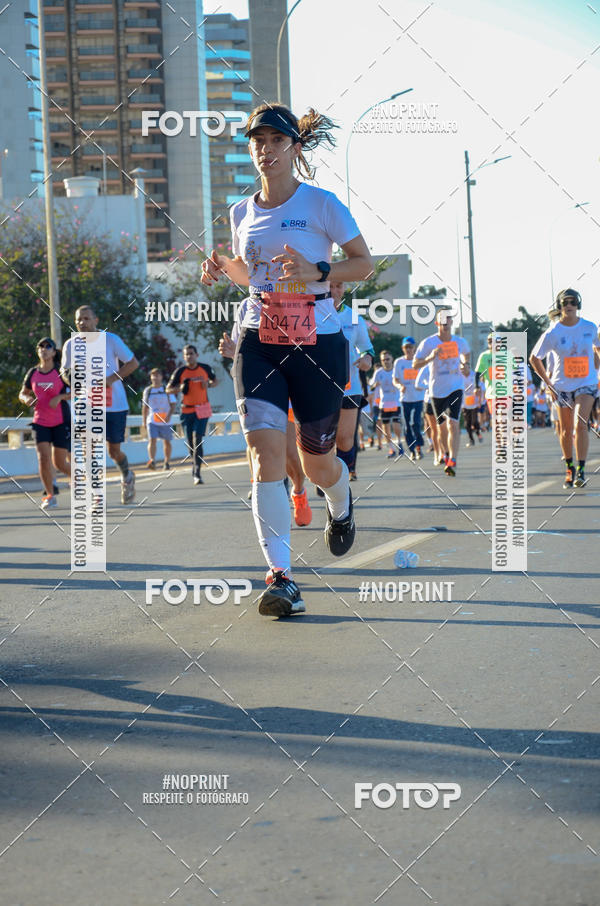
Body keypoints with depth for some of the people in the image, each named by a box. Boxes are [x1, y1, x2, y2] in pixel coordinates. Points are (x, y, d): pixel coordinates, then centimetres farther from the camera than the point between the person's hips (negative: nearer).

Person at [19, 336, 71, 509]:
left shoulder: (61, 372, -7)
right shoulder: (32, 373, 3)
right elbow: (23, 393, 16)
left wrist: (60, 397, -22)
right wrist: (27, 399, -8)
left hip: (62, 422, -3)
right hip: (41, 422, 3)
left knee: (59, 463, 2)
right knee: (43, 458, -14)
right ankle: (50, 496, 0)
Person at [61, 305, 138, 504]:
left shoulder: (110, 339, -8)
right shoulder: (70, 345, 0)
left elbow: (133, 363, -5)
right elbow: (64, 371, 12)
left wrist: (111, 379, -17)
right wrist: (71, 378, -13)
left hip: (114, 404, -2)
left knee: (114, 451, 5)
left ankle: (127, 475, 37)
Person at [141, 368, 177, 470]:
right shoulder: (147, 390, 7)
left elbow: (173, 404, 0)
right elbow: (145, 407, 14)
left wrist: (169, 416, -16)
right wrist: (144, 421, 11)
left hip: (165, 422, 0)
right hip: (152, 421, 1)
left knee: (167, 442, 8)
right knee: (152, 440, -17)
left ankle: (167, 462, 23)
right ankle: (152, 461, -28)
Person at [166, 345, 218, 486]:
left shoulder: (205, 368, -1)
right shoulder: (180, 371, -4)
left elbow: (215, 381, 15)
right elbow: (168, 389, 2)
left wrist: (208, 384, -7)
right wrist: (180, 388, -17)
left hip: (202, 409, -1)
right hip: (187, 410, 1)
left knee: (198, 440, -13)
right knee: (190, 442, 9)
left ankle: (197, 473, -15)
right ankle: (195, 462, 38)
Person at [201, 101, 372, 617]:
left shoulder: (321, 204, -5)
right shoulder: (242, 213, 9)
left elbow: (364, 264, -1)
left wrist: (317, 272, -18)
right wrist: (222, 268, 2)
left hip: (318, 342, -3)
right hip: (259, 341, 3)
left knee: (317, 462, 9)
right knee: (266, 451, -15)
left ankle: (341, 507, 48)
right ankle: (282, 579, -14)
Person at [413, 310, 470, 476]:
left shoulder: (460, 342, 3)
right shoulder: (428, 343, -6)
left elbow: (466, 353, 26)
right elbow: (415, 364, -6)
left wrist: (466, 365, 7)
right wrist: (430, 357, -22)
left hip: (455, 388, -1)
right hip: (437, 390, 1)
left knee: (453, 424, -18)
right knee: (442, 425, 13)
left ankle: (452, 463, -24)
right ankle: (447, 454, 39)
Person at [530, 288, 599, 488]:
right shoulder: (552, 333, -8)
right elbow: (534, 358, 2)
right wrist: (549, 384, 0)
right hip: (562, 387, 1)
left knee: (580, 423, -20)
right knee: (566, 431, 8)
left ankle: (581, 470, -17)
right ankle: (569, 469, 29)